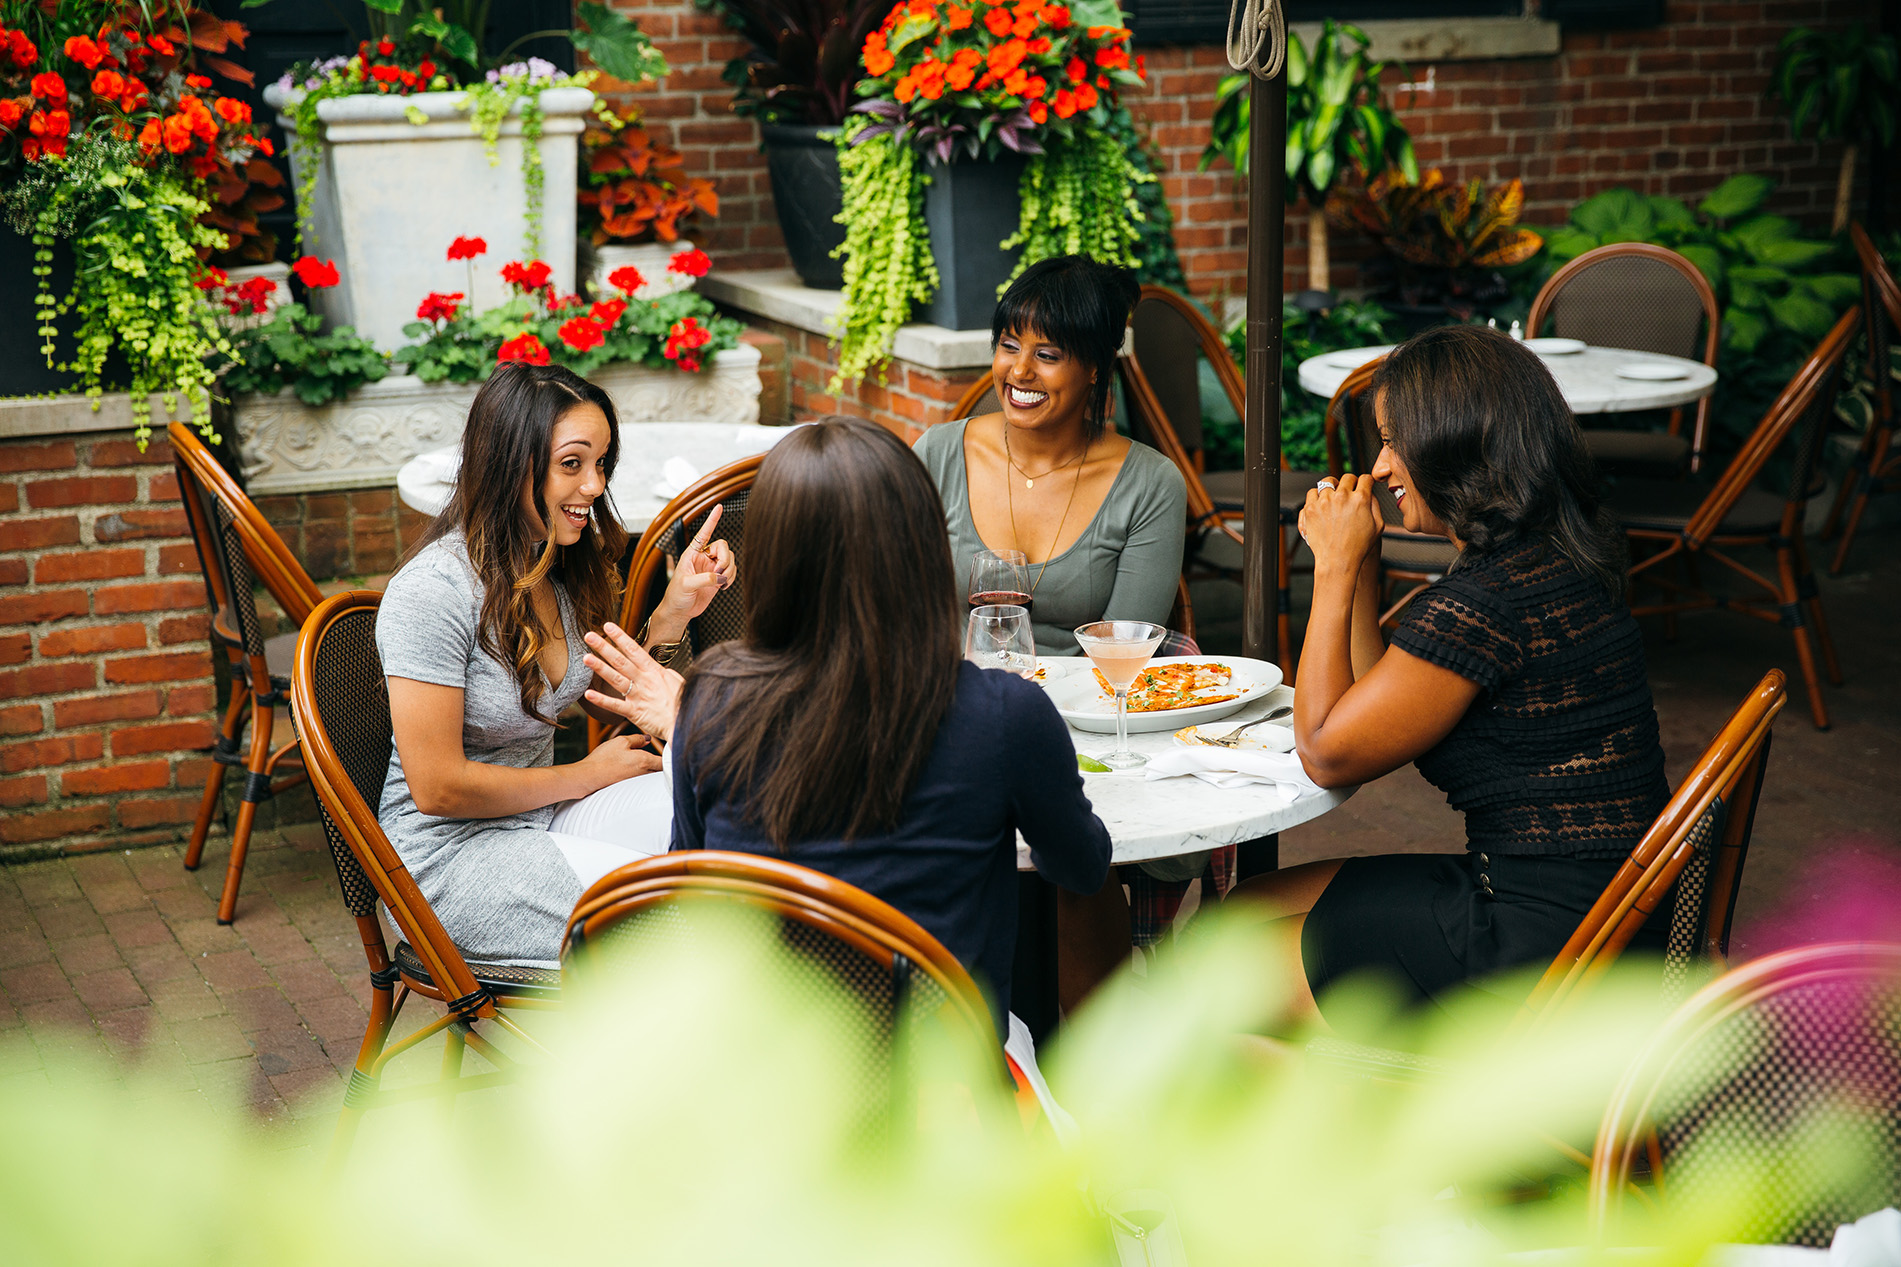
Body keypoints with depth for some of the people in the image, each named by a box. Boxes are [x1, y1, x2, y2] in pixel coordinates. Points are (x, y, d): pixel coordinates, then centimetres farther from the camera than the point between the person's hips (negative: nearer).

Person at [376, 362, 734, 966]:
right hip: (450, 852, -8)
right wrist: (586, 776, -10)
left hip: (543, 814, 8)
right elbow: (438, 787, -21)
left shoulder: (565, 562, 3)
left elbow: (609, 702, 16)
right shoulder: (433, 589, -22)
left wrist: (673, 611, -2)